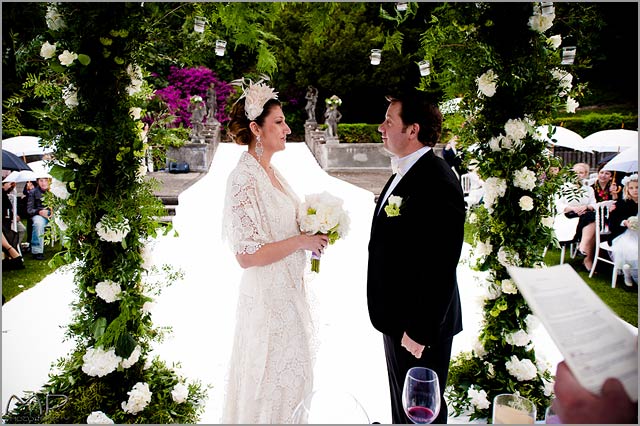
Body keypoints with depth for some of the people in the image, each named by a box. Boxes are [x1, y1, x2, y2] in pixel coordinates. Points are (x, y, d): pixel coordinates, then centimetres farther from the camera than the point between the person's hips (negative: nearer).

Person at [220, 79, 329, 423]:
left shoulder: (270, 171, 6)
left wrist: (312, 233, 2)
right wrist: (301, 241, -19)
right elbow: (246, 255, -25)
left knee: (289, 375, 22)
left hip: (289, 290, 9)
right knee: (270, 379, 7)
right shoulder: (244, 178, -22)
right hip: (267, 298, -9)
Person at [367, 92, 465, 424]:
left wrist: (421, 331, -21)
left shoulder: (437, 183, -25)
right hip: (397, 316, 10)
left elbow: (441, 268, -26)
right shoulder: (403, 173, 8)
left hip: (420, 325, -9)